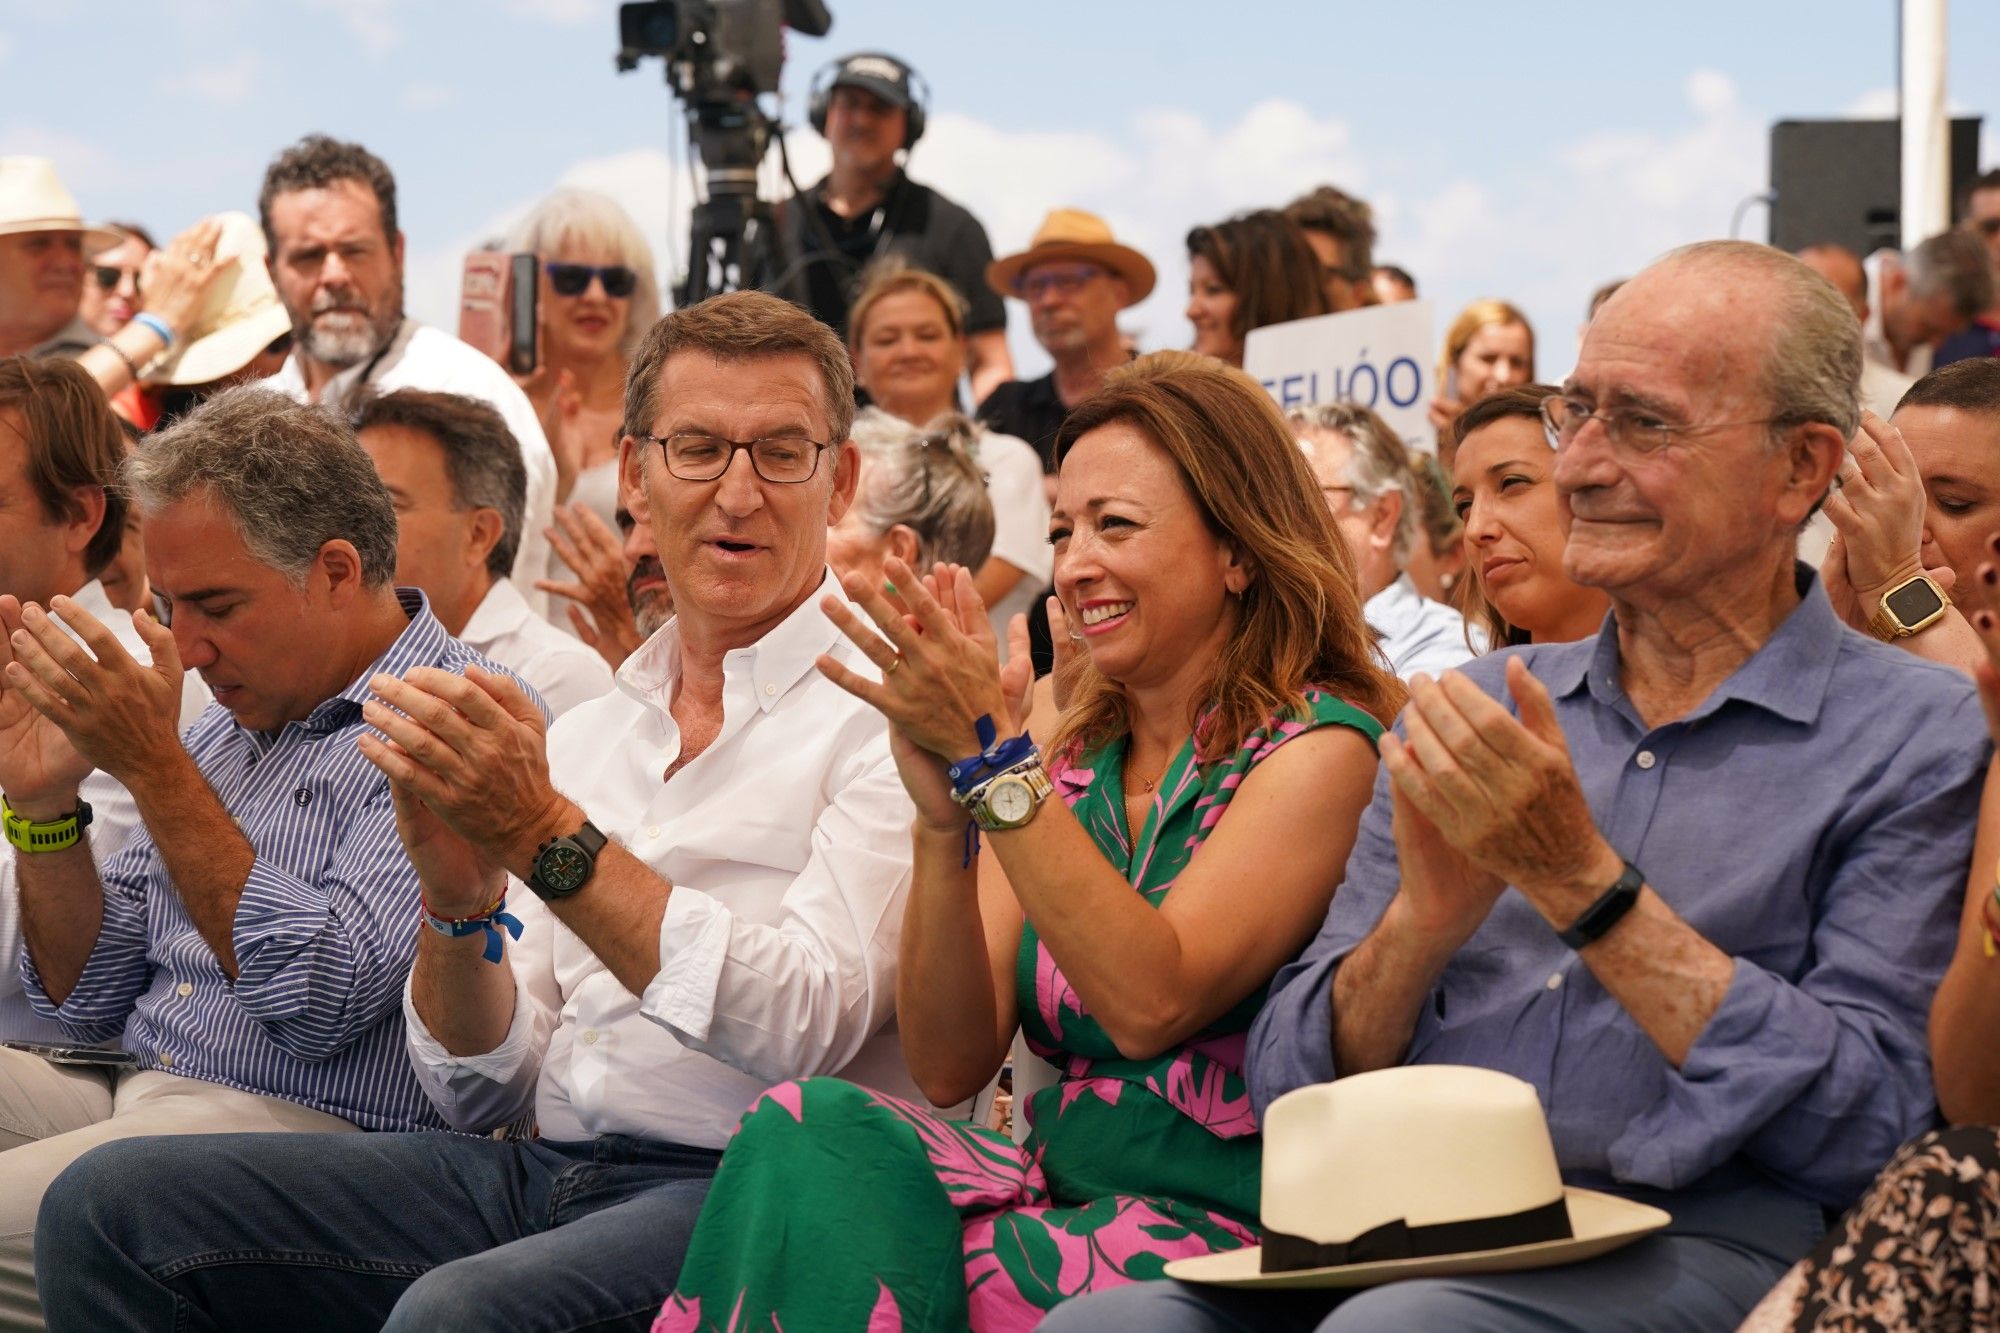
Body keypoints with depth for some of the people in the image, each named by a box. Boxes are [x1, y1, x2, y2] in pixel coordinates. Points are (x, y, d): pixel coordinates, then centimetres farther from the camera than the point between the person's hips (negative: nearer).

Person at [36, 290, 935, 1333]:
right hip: (545, 1171, 6)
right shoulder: (584, 736, 18)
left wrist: (546, 835, -17)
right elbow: (485, 1094, 14)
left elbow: (810, 1024, -16)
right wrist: (459, 897, -6)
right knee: (112, 1205, -9)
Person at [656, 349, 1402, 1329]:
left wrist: (990, 757, -21)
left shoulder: (1318, 749, -4)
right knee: (812, 1128, -23)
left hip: (1229, 1234, -5)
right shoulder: (1067, 750, 12)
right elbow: (950, 1064, 4)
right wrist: (944, 820, -10)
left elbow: (1151, 1003, -20)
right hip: (1064, 1195, 5)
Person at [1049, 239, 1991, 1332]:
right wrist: (1426, 915, -8)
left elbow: (1876, 1127, -9)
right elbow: (1292, 1088, 13)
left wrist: (1580, 883, -12)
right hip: (1402, 1241, 4)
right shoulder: (1482, 706, 18)